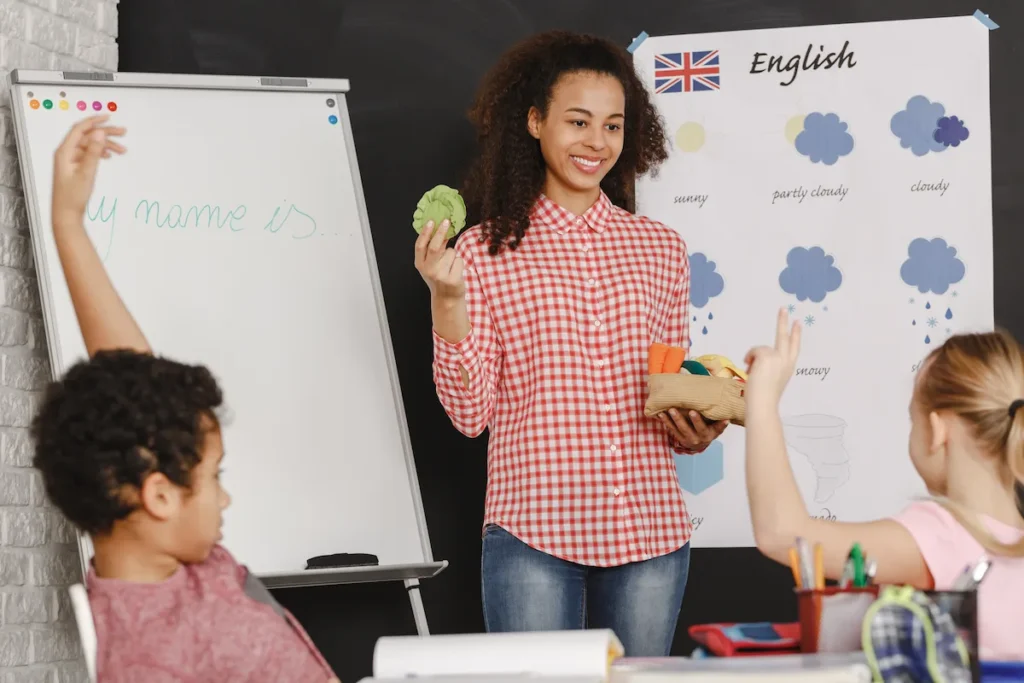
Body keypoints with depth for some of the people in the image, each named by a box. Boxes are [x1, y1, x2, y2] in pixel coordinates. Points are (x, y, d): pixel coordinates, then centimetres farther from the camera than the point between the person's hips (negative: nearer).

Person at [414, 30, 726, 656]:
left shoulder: (661, 250, 10)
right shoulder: (486, 252, 1)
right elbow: (471, 412, -3)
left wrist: (694, 433, -3)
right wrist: (448, 301, -14)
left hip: (650, 532, 3)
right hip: (533, 534, -3)